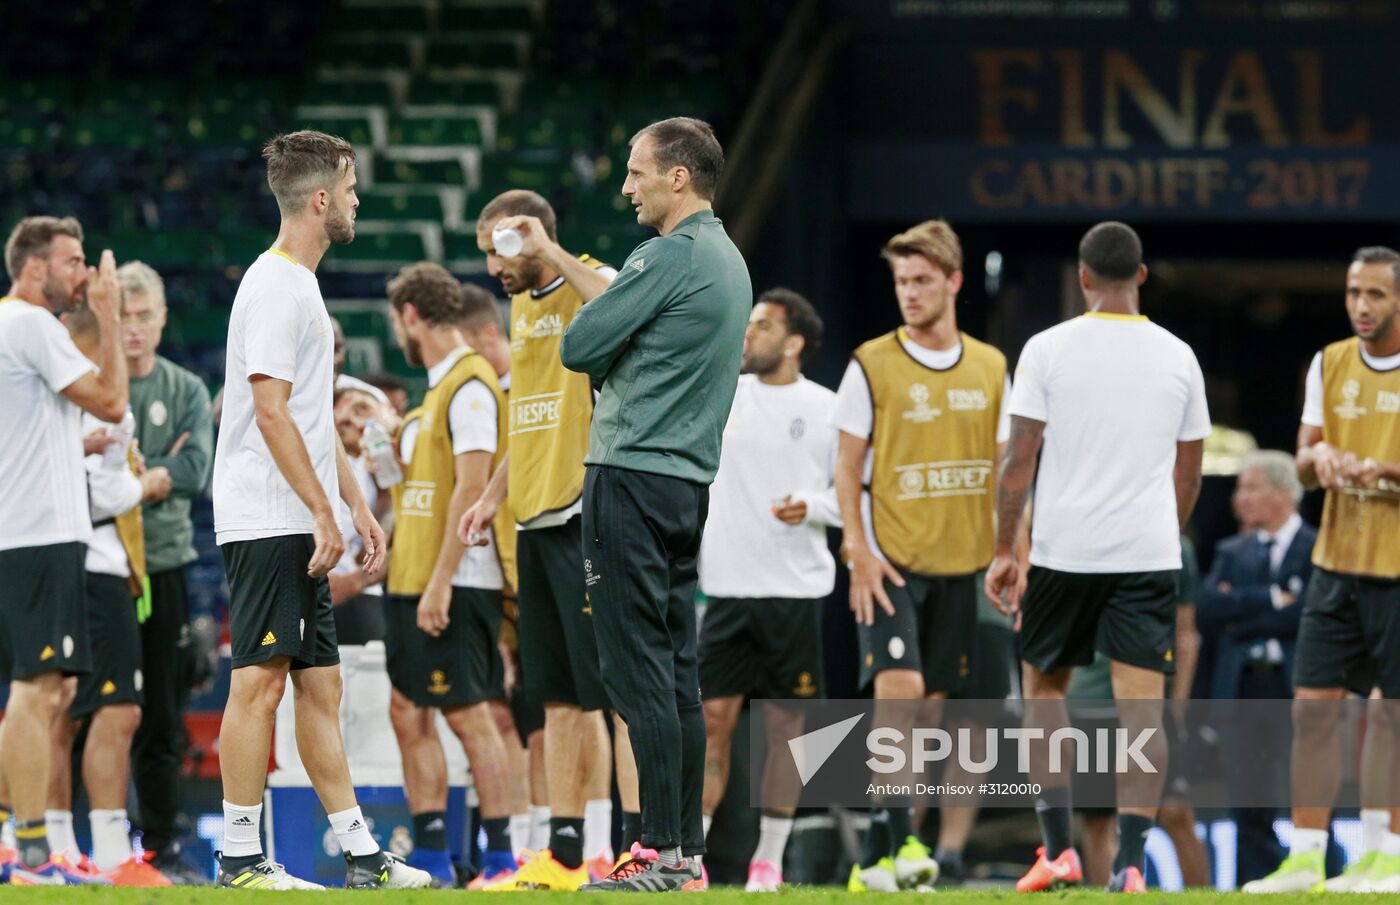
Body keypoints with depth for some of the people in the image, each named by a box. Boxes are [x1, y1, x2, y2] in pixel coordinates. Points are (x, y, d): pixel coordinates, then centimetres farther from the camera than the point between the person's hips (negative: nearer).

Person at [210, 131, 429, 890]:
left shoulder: (301, 286, 19)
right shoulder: (274, 287, -13)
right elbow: (271, 411, -19)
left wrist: (357, 506, 21)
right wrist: (324, 515, -19)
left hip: (299, 527, 10)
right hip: (267, 521, -10)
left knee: (320, 684, 10)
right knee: (260, 679, -9)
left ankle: (360, 855, 12)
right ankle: (240, 859, -8)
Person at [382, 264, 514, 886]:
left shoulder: (470, 385, -12)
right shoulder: (439, 387, 17)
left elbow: (471, 488, -19)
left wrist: (441, 582, -22)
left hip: (457, 582, -10)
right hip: (412, 578, 10)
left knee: (468, 714, -8)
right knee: (409, 712, 8)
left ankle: (500, 855, -5)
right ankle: (431, 857, 10)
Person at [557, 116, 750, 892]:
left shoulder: (669, 258, -14)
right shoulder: (729, 260, 16)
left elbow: (578, 348, -13)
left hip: (634, 475, -9)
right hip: (691, 478, 10)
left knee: (637, 667, -9)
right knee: (676, 668, 10)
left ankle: (663, 851, -11)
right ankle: (687, 851, 10)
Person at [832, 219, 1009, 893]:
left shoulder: (990, 369, 9)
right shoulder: (872, 365, -1)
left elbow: (1002, 468, 13)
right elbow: (847, 467, -1)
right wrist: (859, 552, -11)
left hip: (960, 563, 4)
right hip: (891, 559, -4)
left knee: (928, 707, 5)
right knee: (899, 690, -19)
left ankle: (878, 860, 10)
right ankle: (899, 842, -19)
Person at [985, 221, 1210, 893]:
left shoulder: (1047, 349, -4)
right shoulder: (1178, 357, 5)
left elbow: (1020, 458, -5)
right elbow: (1188, 471, 12)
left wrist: (1004, 550, 2)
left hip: (1063, 552, -1)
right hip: (1150, 554, 1)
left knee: (1043, 687, 16)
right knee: (1141, 705, 0)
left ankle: (1058, 849, 9)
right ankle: (1129, 862, -10)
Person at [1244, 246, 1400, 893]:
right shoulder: (1329, 365, 8)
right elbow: (1303, 462, 10)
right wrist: (1319, 457, -12)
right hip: (1336, 565, 4)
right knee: (1312, 706, 0)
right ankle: (1304, 857, 3)